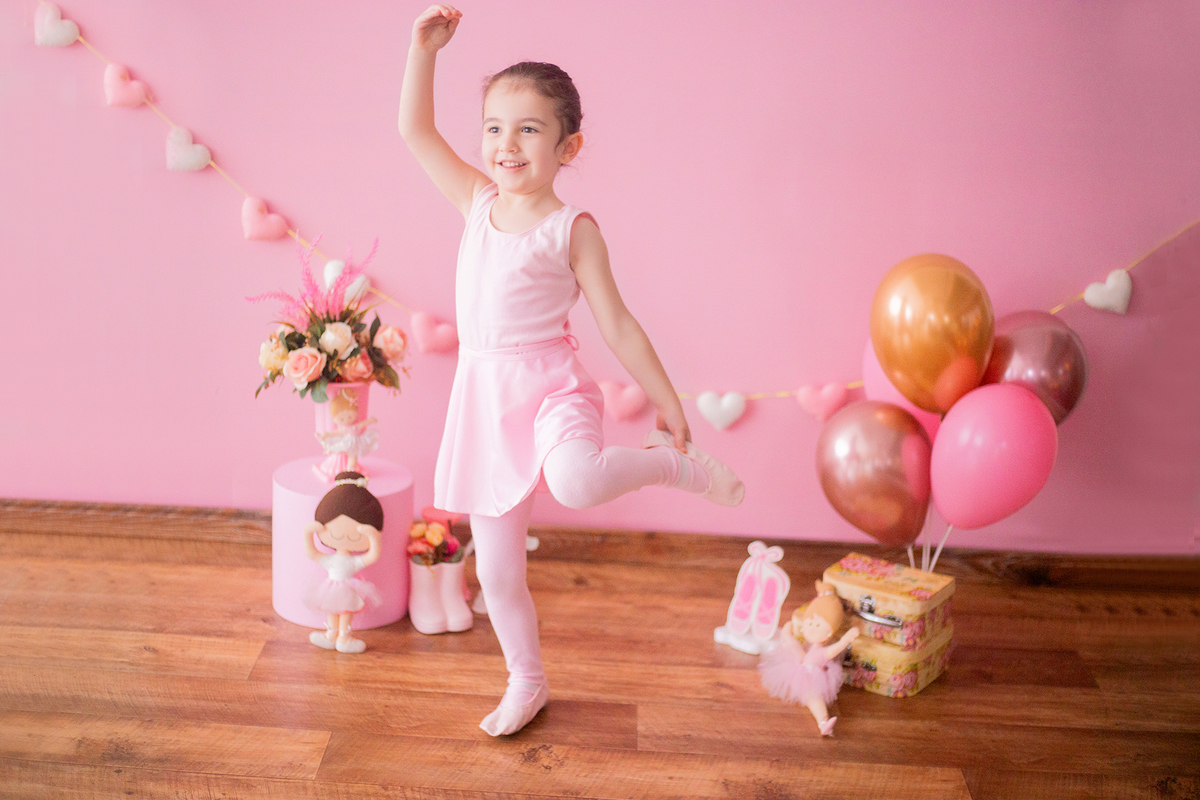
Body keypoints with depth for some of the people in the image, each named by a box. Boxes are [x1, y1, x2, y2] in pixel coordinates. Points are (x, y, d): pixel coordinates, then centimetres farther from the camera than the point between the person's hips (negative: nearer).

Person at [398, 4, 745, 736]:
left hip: (549, 384, -5)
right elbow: (416, 131, 9)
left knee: (575, 482, -41)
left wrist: (669, 405, -3)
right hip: (484, 397, 5)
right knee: (497, 573, 12)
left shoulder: (572, 228, -8)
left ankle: (678, 463, -9)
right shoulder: (477, 202, 6)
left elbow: (618, 325, -5)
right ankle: (528, 682, 37)